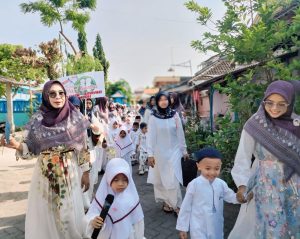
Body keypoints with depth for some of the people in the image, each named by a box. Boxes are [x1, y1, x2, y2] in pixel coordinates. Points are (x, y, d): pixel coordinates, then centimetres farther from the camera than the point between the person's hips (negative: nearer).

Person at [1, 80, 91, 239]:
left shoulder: (76, 118, -5)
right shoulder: (37, 120, -3)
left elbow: (83, 148, -1)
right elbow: (31, 149, -1)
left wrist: (85, 172, 1)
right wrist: (17, 145, -21)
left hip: (70, 173, -1)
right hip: (45, 175, 1)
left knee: (71, 214, 8)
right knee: (45, 215, 12)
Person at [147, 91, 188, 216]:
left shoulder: (175, 115, -3)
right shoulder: (153, 117, -6)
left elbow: (180, 134, 3)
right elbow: (150, 136, -5)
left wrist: (184, 150, 6)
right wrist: (150, 154, -8)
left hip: (174, 151, 0)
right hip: (159, 152, 0)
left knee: (173, 179, -2)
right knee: (160, 179, 10)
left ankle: (176, 205, 12)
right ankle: (166, 202, 28)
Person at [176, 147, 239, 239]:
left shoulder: (221, 184, -9)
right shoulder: (194, 185, -19)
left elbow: (231, 197, 8)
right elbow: (186, 207, -10)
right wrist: (182, 227, -3)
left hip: (217, 227, 4)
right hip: (198, 228, -4)